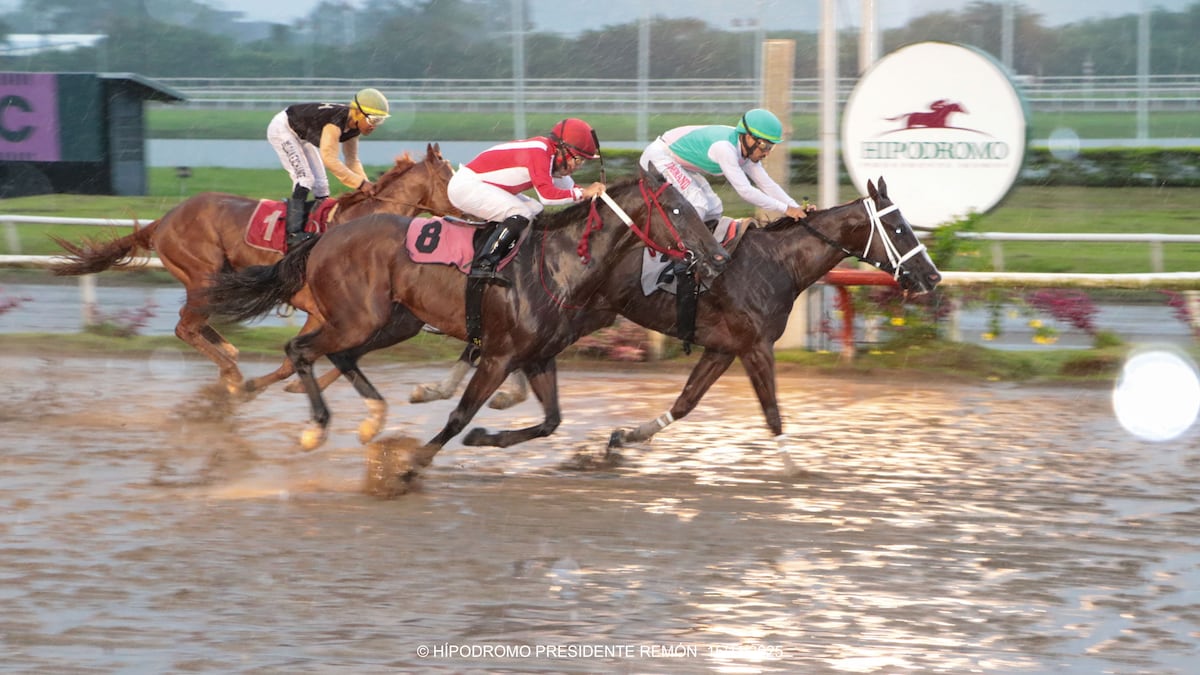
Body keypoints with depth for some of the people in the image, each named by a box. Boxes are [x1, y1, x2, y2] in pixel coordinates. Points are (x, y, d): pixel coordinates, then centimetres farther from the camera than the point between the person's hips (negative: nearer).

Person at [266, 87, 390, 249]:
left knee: (320, 185, 4)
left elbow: (352, 160, -2)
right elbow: (329, 159, -45)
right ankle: (294, 233, -21)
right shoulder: (336, 122, -37)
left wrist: (365, 184, -16)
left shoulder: (353, 127, -11)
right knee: (304, 178, -19)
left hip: (302, 135, 9)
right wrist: (360, 183, -44)